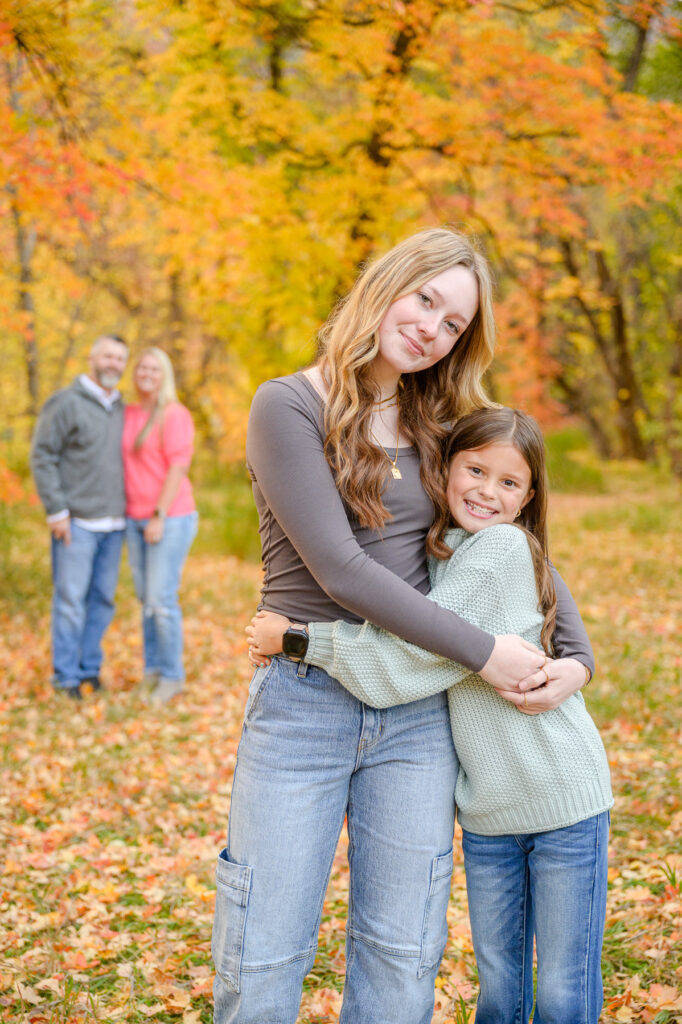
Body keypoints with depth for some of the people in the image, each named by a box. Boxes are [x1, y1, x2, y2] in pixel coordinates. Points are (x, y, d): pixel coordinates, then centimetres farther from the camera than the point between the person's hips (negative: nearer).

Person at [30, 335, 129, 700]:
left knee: (103, 599, 9)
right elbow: (42, 456, -9)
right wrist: (56, 510, -13)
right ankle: (66, 676, 4)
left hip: (113, 523, 6)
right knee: (71, 598, -4)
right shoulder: (66, 403, -6)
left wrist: (125, 511, 14)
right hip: (77, 521, -6)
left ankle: (89, 668, 19)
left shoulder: (120, 409, 15)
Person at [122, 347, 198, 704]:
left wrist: (160, 516, -18)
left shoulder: (174, 414, -9)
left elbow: (178, 467, -14)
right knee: (146, 598, 10)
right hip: (136, 519, 6)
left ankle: (172, 675, 5)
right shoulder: (128, 414, 11)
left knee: (162, 599, -8)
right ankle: (152, 670, 20)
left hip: (171, 518, -6)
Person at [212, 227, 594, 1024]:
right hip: (303, 706, -4)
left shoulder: (437, 427, 10)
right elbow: (341, 571, -15)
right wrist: (483, 652, -14)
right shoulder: (288, 407, -7)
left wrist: (577, 655, 1)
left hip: (416, 714, 5)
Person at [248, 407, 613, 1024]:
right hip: (487, 808, 7)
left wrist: (297, 638, -17)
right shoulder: (435, 552, 6)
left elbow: (408, 661, -22)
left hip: (563, 800, -6)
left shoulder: (504, 548, -18)